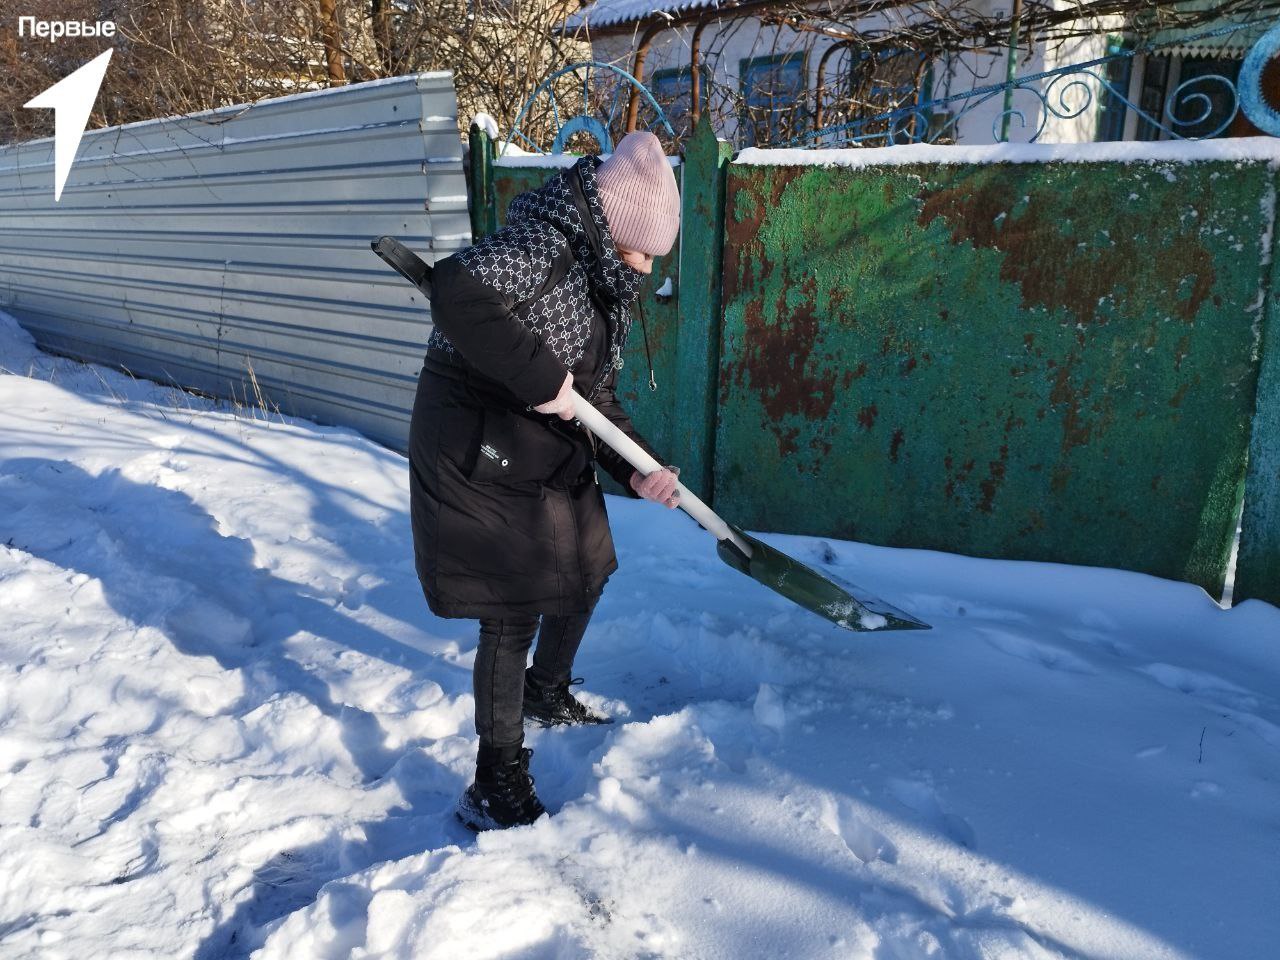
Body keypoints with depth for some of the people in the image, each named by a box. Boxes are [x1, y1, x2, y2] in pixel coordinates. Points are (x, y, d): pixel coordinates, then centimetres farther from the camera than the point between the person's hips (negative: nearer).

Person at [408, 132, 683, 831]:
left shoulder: (603, 282, 11)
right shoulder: (543, 244, -19)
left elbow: (596, 396, 10)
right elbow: (457, 292, -38)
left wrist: (635, 469, -4)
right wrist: (542, 378, -33)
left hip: (551, 459, 10)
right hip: (477, 456, -10)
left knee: (584, 574, 21)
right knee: (513, 614, -7)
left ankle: (547, 694, 49)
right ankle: (495, 789, 9)